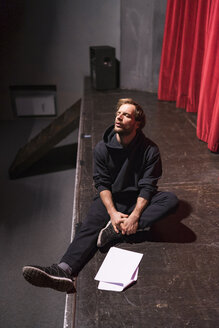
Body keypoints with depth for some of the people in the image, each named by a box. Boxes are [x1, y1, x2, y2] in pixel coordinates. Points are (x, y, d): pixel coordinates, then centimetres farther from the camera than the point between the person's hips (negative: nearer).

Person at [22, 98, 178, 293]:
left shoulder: (150, 150, -10)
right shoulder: (102, 148, -5)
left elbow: (147, 187, -13)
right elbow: (102, 184, -6)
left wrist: (135, 215, -27)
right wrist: (113, 212, -21)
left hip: (138, 200, 0)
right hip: (110, 199, 0)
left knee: (171, 200, -27)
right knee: (90, 226, -26)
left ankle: (115, 231, -32)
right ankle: (63, 271, -48)